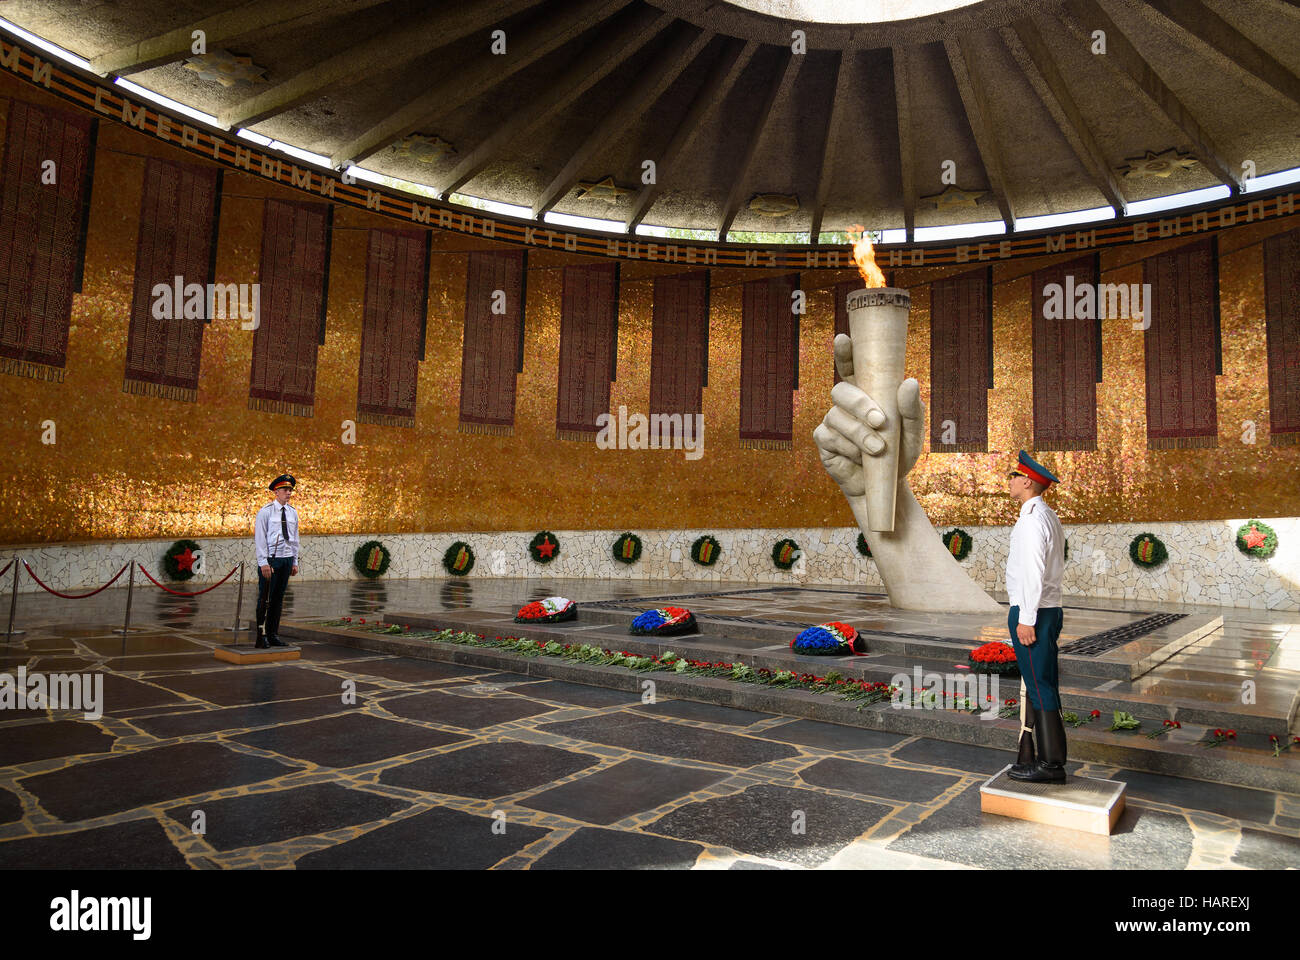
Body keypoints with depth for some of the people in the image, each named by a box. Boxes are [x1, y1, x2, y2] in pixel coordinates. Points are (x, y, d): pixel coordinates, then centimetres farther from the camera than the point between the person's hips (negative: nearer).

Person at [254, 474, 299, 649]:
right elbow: (260, 538, -8)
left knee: (278, 599, 9)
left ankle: (273, 635, 16)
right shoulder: (265, 512, -5)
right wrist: (264, 563, -14)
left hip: (287, 559, 6)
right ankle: (262, 637, 3)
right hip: (270, 559, -5)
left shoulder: (292, 513, 12)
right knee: (265, 599, -3)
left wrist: (295, 562, 12)